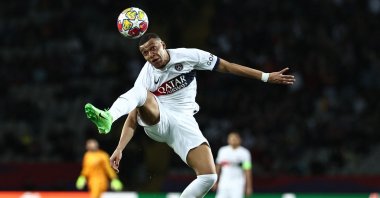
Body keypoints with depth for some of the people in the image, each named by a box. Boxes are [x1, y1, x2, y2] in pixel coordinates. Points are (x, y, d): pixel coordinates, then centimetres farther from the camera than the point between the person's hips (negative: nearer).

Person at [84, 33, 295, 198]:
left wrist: (266, 77, 1)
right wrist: (119, 149, -20)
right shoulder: (146, 75, -7)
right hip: (156, 120, -2)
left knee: (208, 177, -17)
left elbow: (226, 66, 1)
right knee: (140, 92, -33)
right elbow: (133, 117, -7)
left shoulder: (186, 56, -5)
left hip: (183, 123, 2)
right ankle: (107, 119, -60)